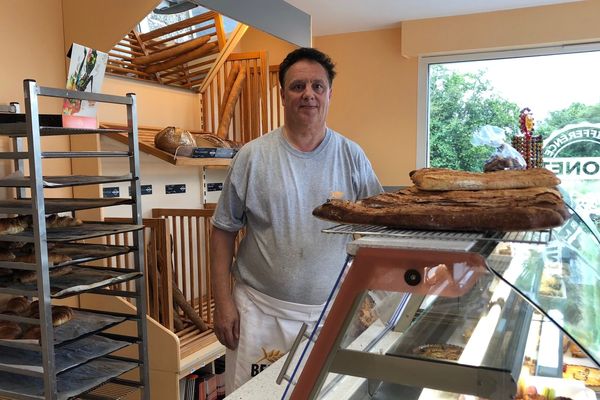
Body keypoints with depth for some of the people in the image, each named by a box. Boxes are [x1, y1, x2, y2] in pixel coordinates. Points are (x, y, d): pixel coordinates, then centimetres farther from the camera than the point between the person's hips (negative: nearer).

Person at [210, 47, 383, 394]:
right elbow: (224, 230, 1)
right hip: (260, 310, -1)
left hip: (333, 312, 2)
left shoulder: (352, 156, 0)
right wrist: (223, 302, -3)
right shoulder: (252, 157, -4)